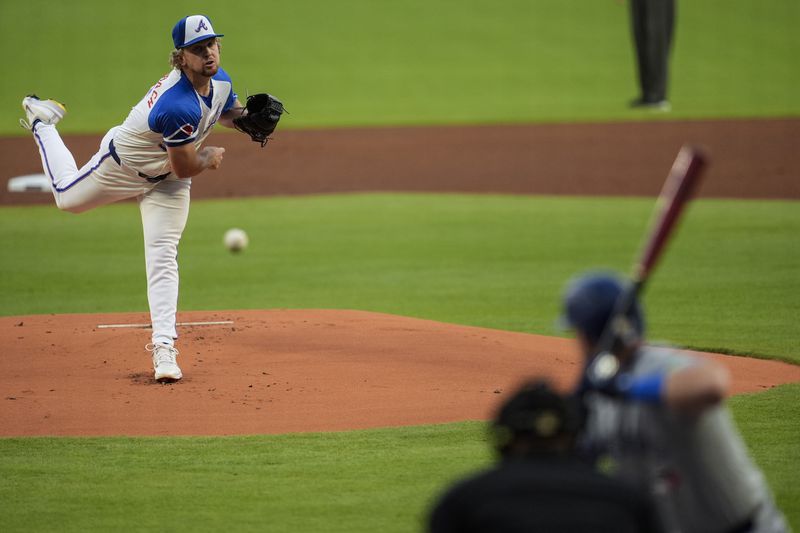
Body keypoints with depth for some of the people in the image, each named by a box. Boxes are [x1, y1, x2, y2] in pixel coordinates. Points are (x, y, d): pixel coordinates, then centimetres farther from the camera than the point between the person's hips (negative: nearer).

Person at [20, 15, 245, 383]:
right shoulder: (179, 106, -42)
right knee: (68, 197, 23)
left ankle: (163, 345, -5)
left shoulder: (220, 80, -16)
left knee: (162, 255, -5)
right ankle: (41, 122, 47)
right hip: (124, 163, -5)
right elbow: (185, 169, -33)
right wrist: (211, 158, -12)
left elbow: (229, 113, 7)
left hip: (166, 181, 5)